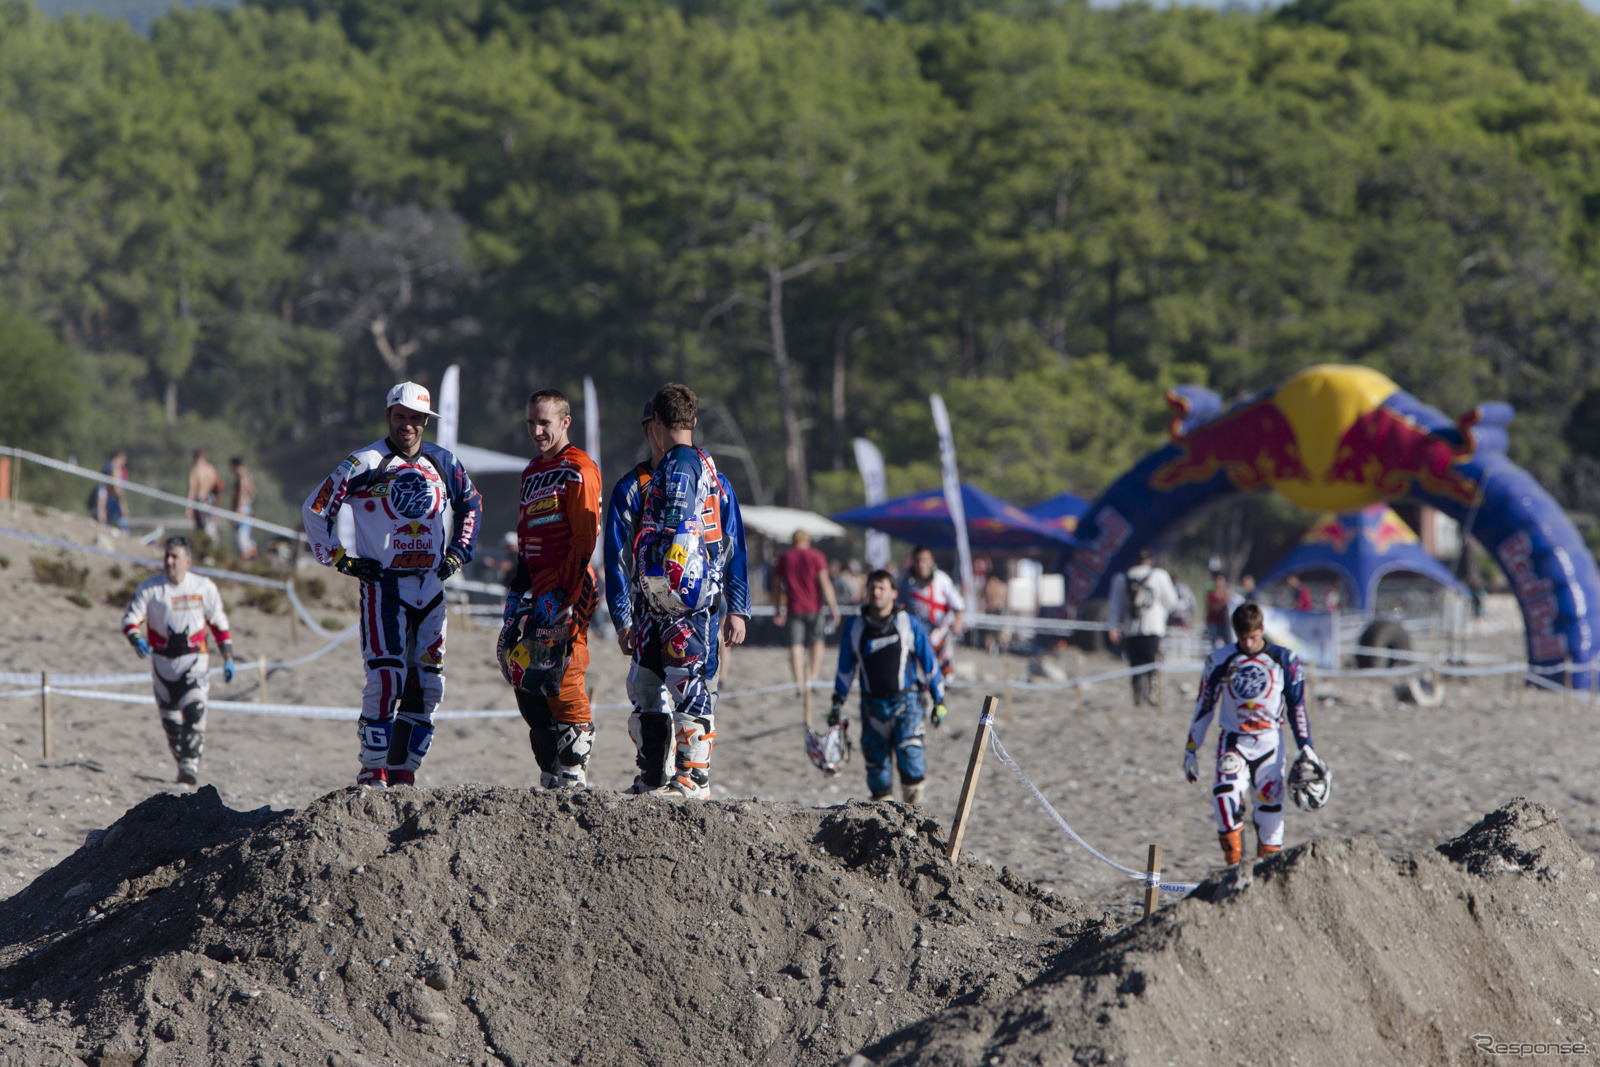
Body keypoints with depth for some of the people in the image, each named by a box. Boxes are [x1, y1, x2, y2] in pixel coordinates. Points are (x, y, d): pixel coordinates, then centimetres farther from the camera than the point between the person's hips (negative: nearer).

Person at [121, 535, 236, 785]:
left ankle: (190, 765, -24)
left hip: (194, 661, -2)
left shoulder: (204, 587, 1)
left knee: (194, 712, -20)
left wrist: (227, 658, 9)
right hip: (163, 662, 2)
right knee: (170, 719, 7)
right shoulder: (149, 588, -2)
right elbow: (130, 619, -3)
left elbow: (219, 623, 11)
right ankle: (182, 764, 24)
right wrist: (137, 640, -25)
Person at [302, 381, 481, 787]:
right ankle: (372, 771, -9)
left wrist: (458, 552, 15)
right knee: (386, 677, -16)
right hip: (383, 583, -5)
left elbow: (471, 504, 27)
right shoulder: (365, 464, -4)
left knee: (427, 684, 1)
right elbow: (316, 509, 2)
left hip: (431, 584, 5)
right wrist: (342, 558, -2)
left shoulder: (443, 464, 9)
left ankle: (403, 769, 10)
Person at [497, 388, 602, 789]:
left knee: (561, 680, -12)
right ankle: (550, 774, 13)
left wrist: (563, 595, -19)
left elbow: (585, 538, -14)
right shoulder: (532, 472, 20)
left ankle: (574, 775, -6)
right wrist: (518, 587, 16)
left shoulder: (579, 470, -8)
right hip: (534, 587, 9)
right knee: (525, 679, 6)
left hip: (567, 587, -9)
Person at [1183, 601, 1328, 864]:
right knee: (1225, 799, -22)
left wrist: (1306, 748, 3)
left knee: (1270, 807, -2)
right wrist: (1191, 750, 10)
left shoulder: (1284, 660, 2)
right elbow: (1204, 706, 10)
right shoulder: (1219, 661, 1)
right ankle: (1234, 866, -15)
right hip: (1232, 742, -1)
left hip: (1269, 743, 1)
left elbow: (1297, 706, 9)